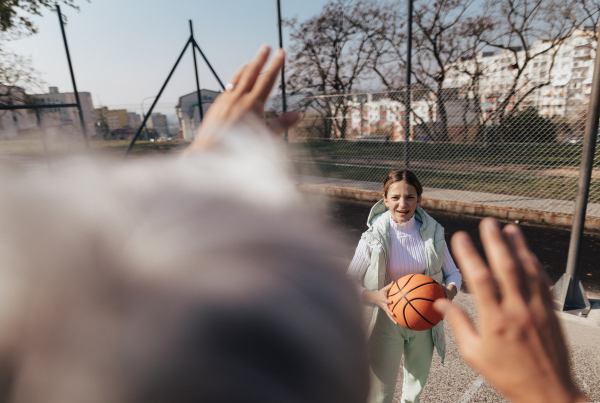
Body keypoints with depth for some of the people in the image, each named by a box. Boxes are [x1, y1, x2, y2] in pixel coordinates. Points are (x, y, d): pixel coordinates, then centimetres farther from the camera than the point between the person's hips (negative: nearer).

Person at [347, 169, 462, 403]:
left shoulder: (432, 232, -7)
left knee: (417, 382, 27)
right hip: (387, 322, -3)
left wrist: (450, 290, -21)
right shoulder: (373, 237, -16)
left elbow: (453, 272, 1)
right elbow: (349, 283, -14)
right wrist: (374, 297, -33)